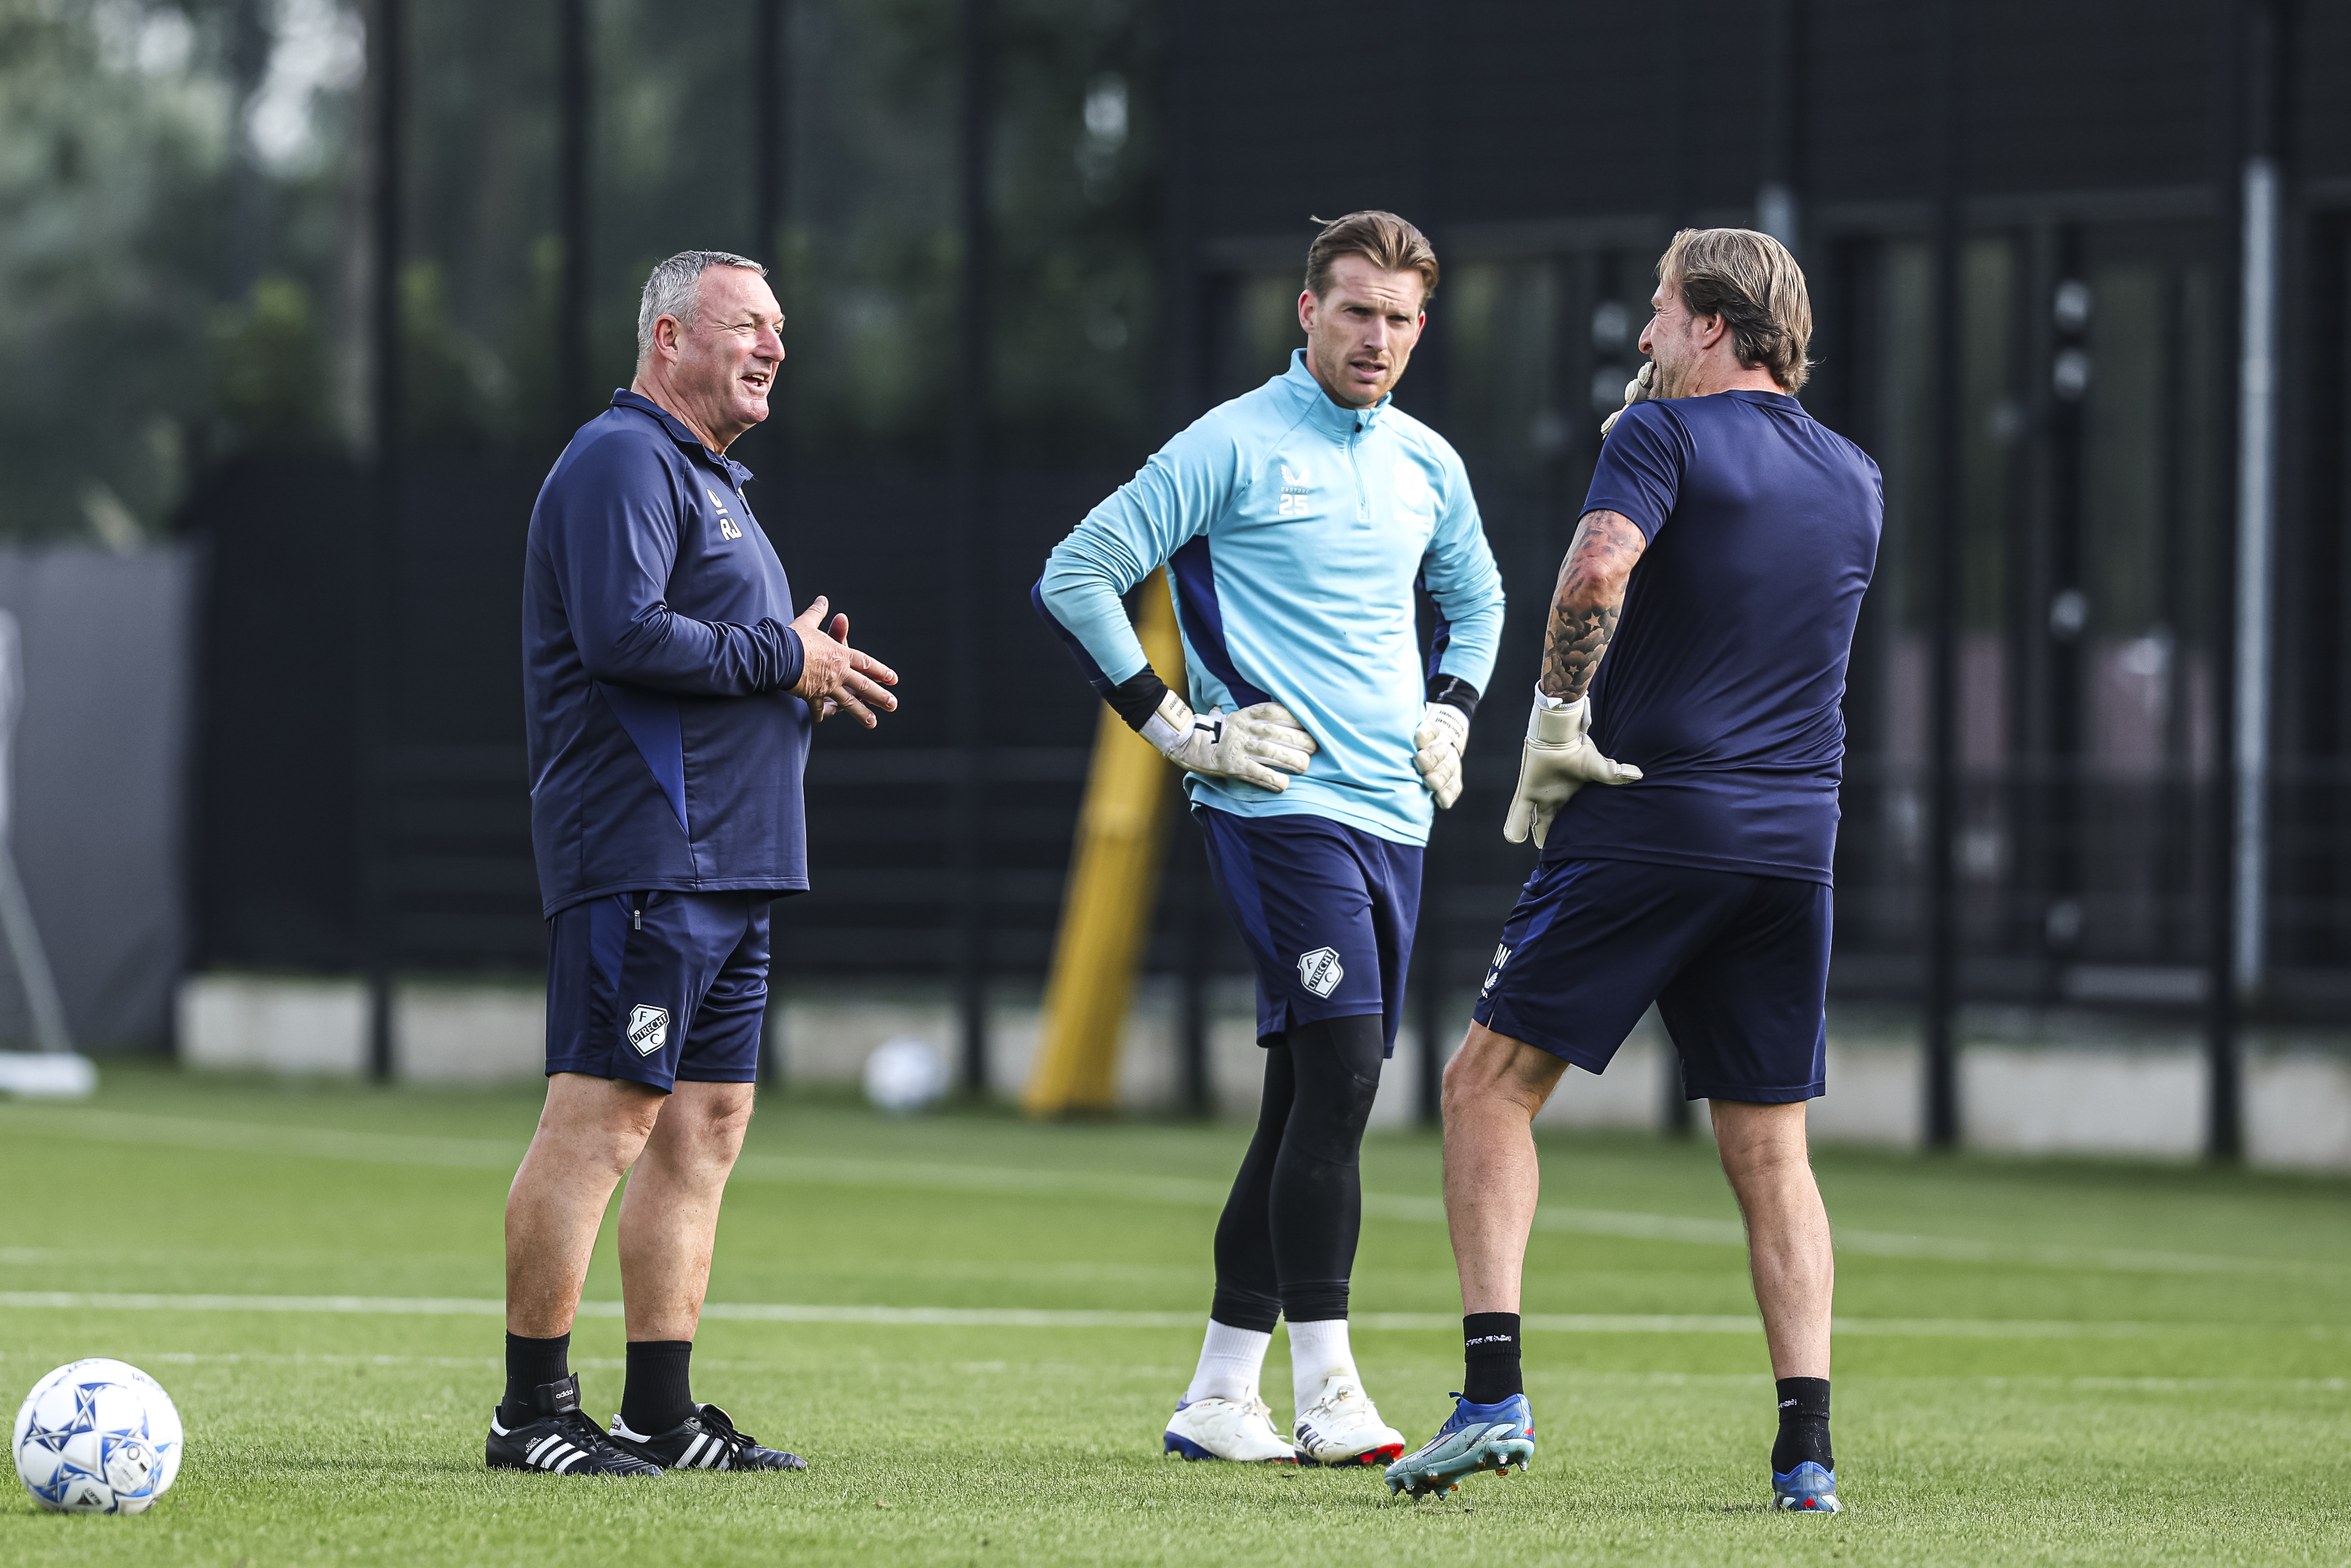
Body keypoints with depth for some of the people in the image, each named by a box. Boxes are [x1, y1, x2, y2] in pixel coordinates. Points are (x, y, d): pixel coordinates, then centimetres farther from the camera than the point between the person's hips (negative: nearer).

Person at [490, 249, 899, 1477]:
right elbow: (623, 633, -22)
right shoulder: (622, 460, -9)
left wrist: (808, 676, 11)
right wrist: (782, 658, -13)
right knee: (601, 1120, -11)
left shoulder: (706, 477, 25)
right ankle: (531, 1412, -10)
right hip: (642, 856, -11)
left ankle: (659, 1414, 12)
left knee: (704, 1127, 9)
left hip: (727, 863, 11)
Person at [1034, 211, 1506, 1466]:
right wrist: (1176, 727, -7)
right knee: (1340, 1072, -18)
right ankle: (1324, 1395, -17)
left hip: (1393, 814, 7)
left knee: (1311, 1100, 7)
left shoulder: (1427, 465, 14)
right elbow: (1074, 577, -5)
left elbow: (1474, 597, 35)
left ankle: (1219, 1398, 13)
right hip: (1279, 804, -7)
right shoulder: (1233, 446, -6)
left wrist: (1452, 710, 19)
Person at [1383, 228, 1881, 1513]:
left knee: (1489, 1083, 4)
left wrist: (1555, 724, -12)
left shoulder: (1666, 433, -5)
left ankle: (1494, 1392, -9)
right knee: (1769, 1151, 9)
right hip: (1795, 835, 6)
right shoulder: (1856, 480, 14)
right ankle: (1806, 1446, -1)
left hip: (1647, 822, -5)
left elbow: (1597, 571, -23)